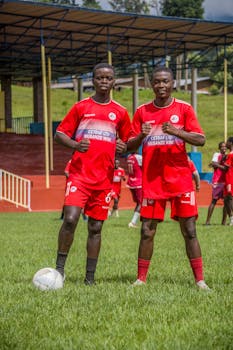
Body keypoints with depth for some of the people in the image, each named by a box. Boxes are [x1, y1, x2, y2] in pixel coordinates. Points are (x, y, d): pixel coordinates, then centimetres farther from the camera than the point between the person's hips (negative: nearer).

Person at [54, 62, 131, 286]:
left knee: (95, 227, 4)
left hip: (104, 178, 2)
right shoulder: (81, 107, 6)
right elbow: (59, 134, 5)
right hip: (79, 174, -2)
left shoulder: (120, 112, 11)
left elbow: (126, 141, 21)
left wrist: (123, 148, -4)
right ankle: (59, 268, -7)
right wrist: (75, 145, -15)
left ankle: (90, 278, 11)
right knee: (70, 219, -18)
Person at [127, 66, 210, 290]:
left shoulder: (184, 109, 3)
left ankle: (199, 280, 1)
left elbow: (200, 140, -4)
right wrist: (141, 135, -14)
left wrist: (176, 131, -19)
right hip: (152, 180, 1)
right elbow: (130, 146, 8)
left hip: (180, 178, -1)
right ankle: (141, 278, 8)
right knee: (147, 231, 0)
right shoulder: (142, 112, 8)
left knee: (189, 230, -3)